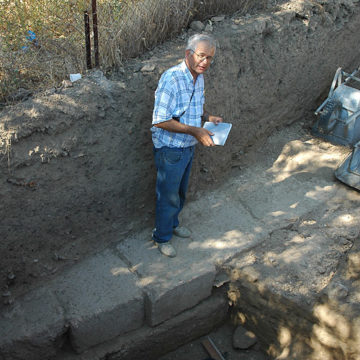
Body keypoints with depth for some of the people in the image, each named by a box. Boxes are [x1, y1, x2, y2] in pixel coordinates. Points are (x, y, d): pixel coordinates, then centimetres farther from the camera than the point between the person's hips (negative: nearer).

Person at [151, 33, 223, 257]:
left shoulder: (199, 77, 2)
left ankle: (173, 223, 48)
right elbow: (160, 121, -28)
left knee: (180, 191, 24)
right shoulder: (171, 78, -26)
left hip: (189, 147, 8)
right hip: (170, 149, -8)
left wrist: (207, 117, -2)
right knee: (168, 195, 8)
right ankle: (162, 237, 28)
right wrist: (195, 131, -29)